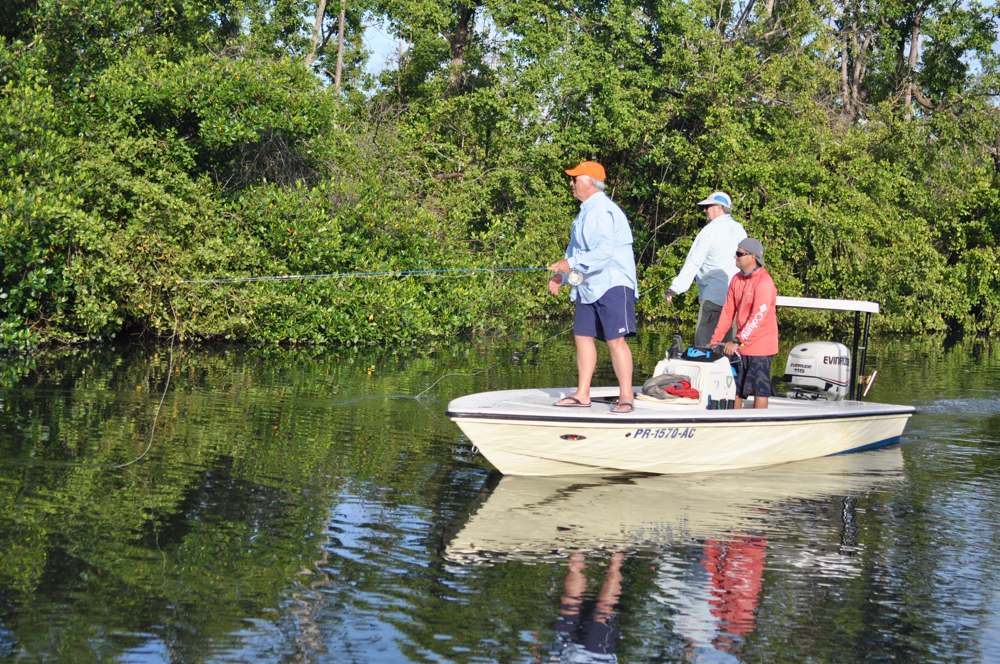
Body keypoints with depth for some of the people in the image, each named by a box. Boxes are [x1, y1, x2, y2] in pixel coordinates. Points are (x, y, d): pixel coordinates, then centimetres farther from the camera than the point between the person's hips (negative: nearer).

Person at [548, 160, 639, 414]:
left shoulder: (603, 211, -15)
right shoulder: (586, 212, 19)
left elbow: (604, 251, -25)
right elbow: (576, 250, 26)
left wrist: (571, 265, -21)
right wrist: (561, 275, 14)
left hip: (612, 285, -11)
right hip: (588, 287, 11)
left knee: (616, 340, -12)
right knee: (583, 337, 9)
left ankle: (626, 397, -9)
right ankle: (582, 395, 14)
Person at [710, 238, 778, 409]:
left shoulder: (764, 282, -17)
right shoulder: (737, 280, 8)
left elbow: (758, 317, -24)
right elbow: (728, 312, 11)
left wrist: (738, 341, -28)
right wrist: (715, 340, 5)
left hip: (759, 347, -8)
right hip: (740, 346, 8)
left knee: (759, 389, -2)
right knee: (736, 388, 11)